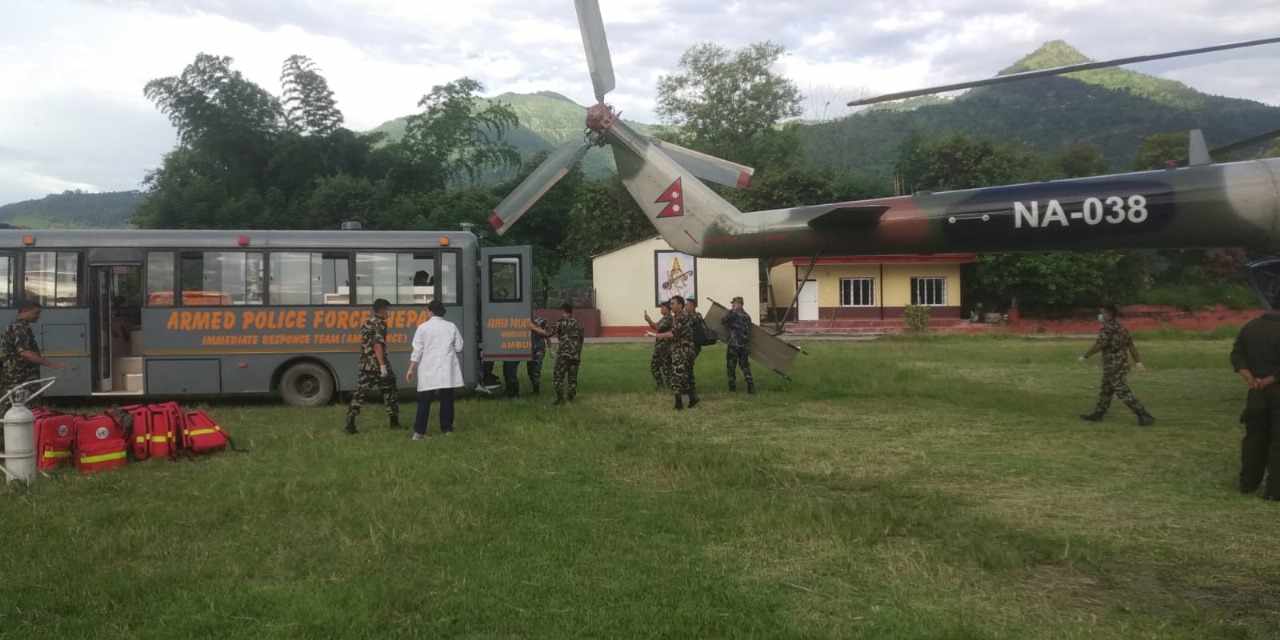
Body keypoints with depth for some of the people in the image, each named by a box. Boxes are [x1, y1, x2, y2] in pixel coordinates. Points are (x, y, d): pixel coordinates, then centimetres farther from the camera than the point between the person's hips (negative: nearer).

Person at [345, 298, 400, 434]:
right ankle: (394, 422, 13)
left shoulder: (365, 323, 15)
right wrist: (383, 365, -25)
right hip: (378, 364, -7)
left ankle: (350, 423, -5)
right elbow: (378, 344, -21)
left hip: (365, 364, 7)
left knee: (359, 394, 4)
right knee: (390, 393, 8)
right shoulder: (379, 324, -10)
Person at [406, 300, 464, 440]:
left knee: (424, 400, 0)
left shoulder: (423, 327, -1)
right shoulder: (451, 326, 5)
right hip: (447, 369, 1)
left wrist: (411, 369, 1)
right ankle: (447, 429, 11)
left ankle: (419, 431, -5)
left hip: (428, 370, -1)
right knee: (447, 399, 8)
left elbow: (417, 350, -3)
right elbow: (459, 347, 6)